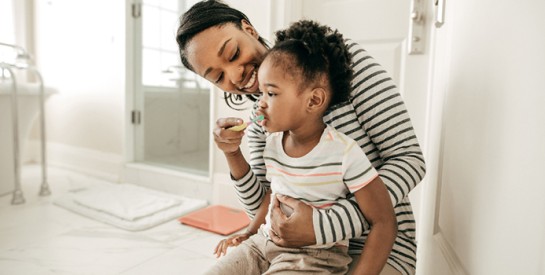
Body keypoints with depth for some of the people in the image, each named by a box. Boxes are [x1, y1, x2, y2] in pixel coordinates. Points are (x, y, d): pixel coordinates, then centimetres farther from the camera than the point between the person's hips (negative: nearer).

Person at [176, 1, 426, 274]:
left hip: (378, 245, -4)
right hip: (309, 245, 4)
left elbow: (410, 158, -16)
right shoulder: (258, 121, 0)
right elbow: (264, 210, 3)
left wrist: (323, 226, -25)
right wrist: (233, 156, -13)